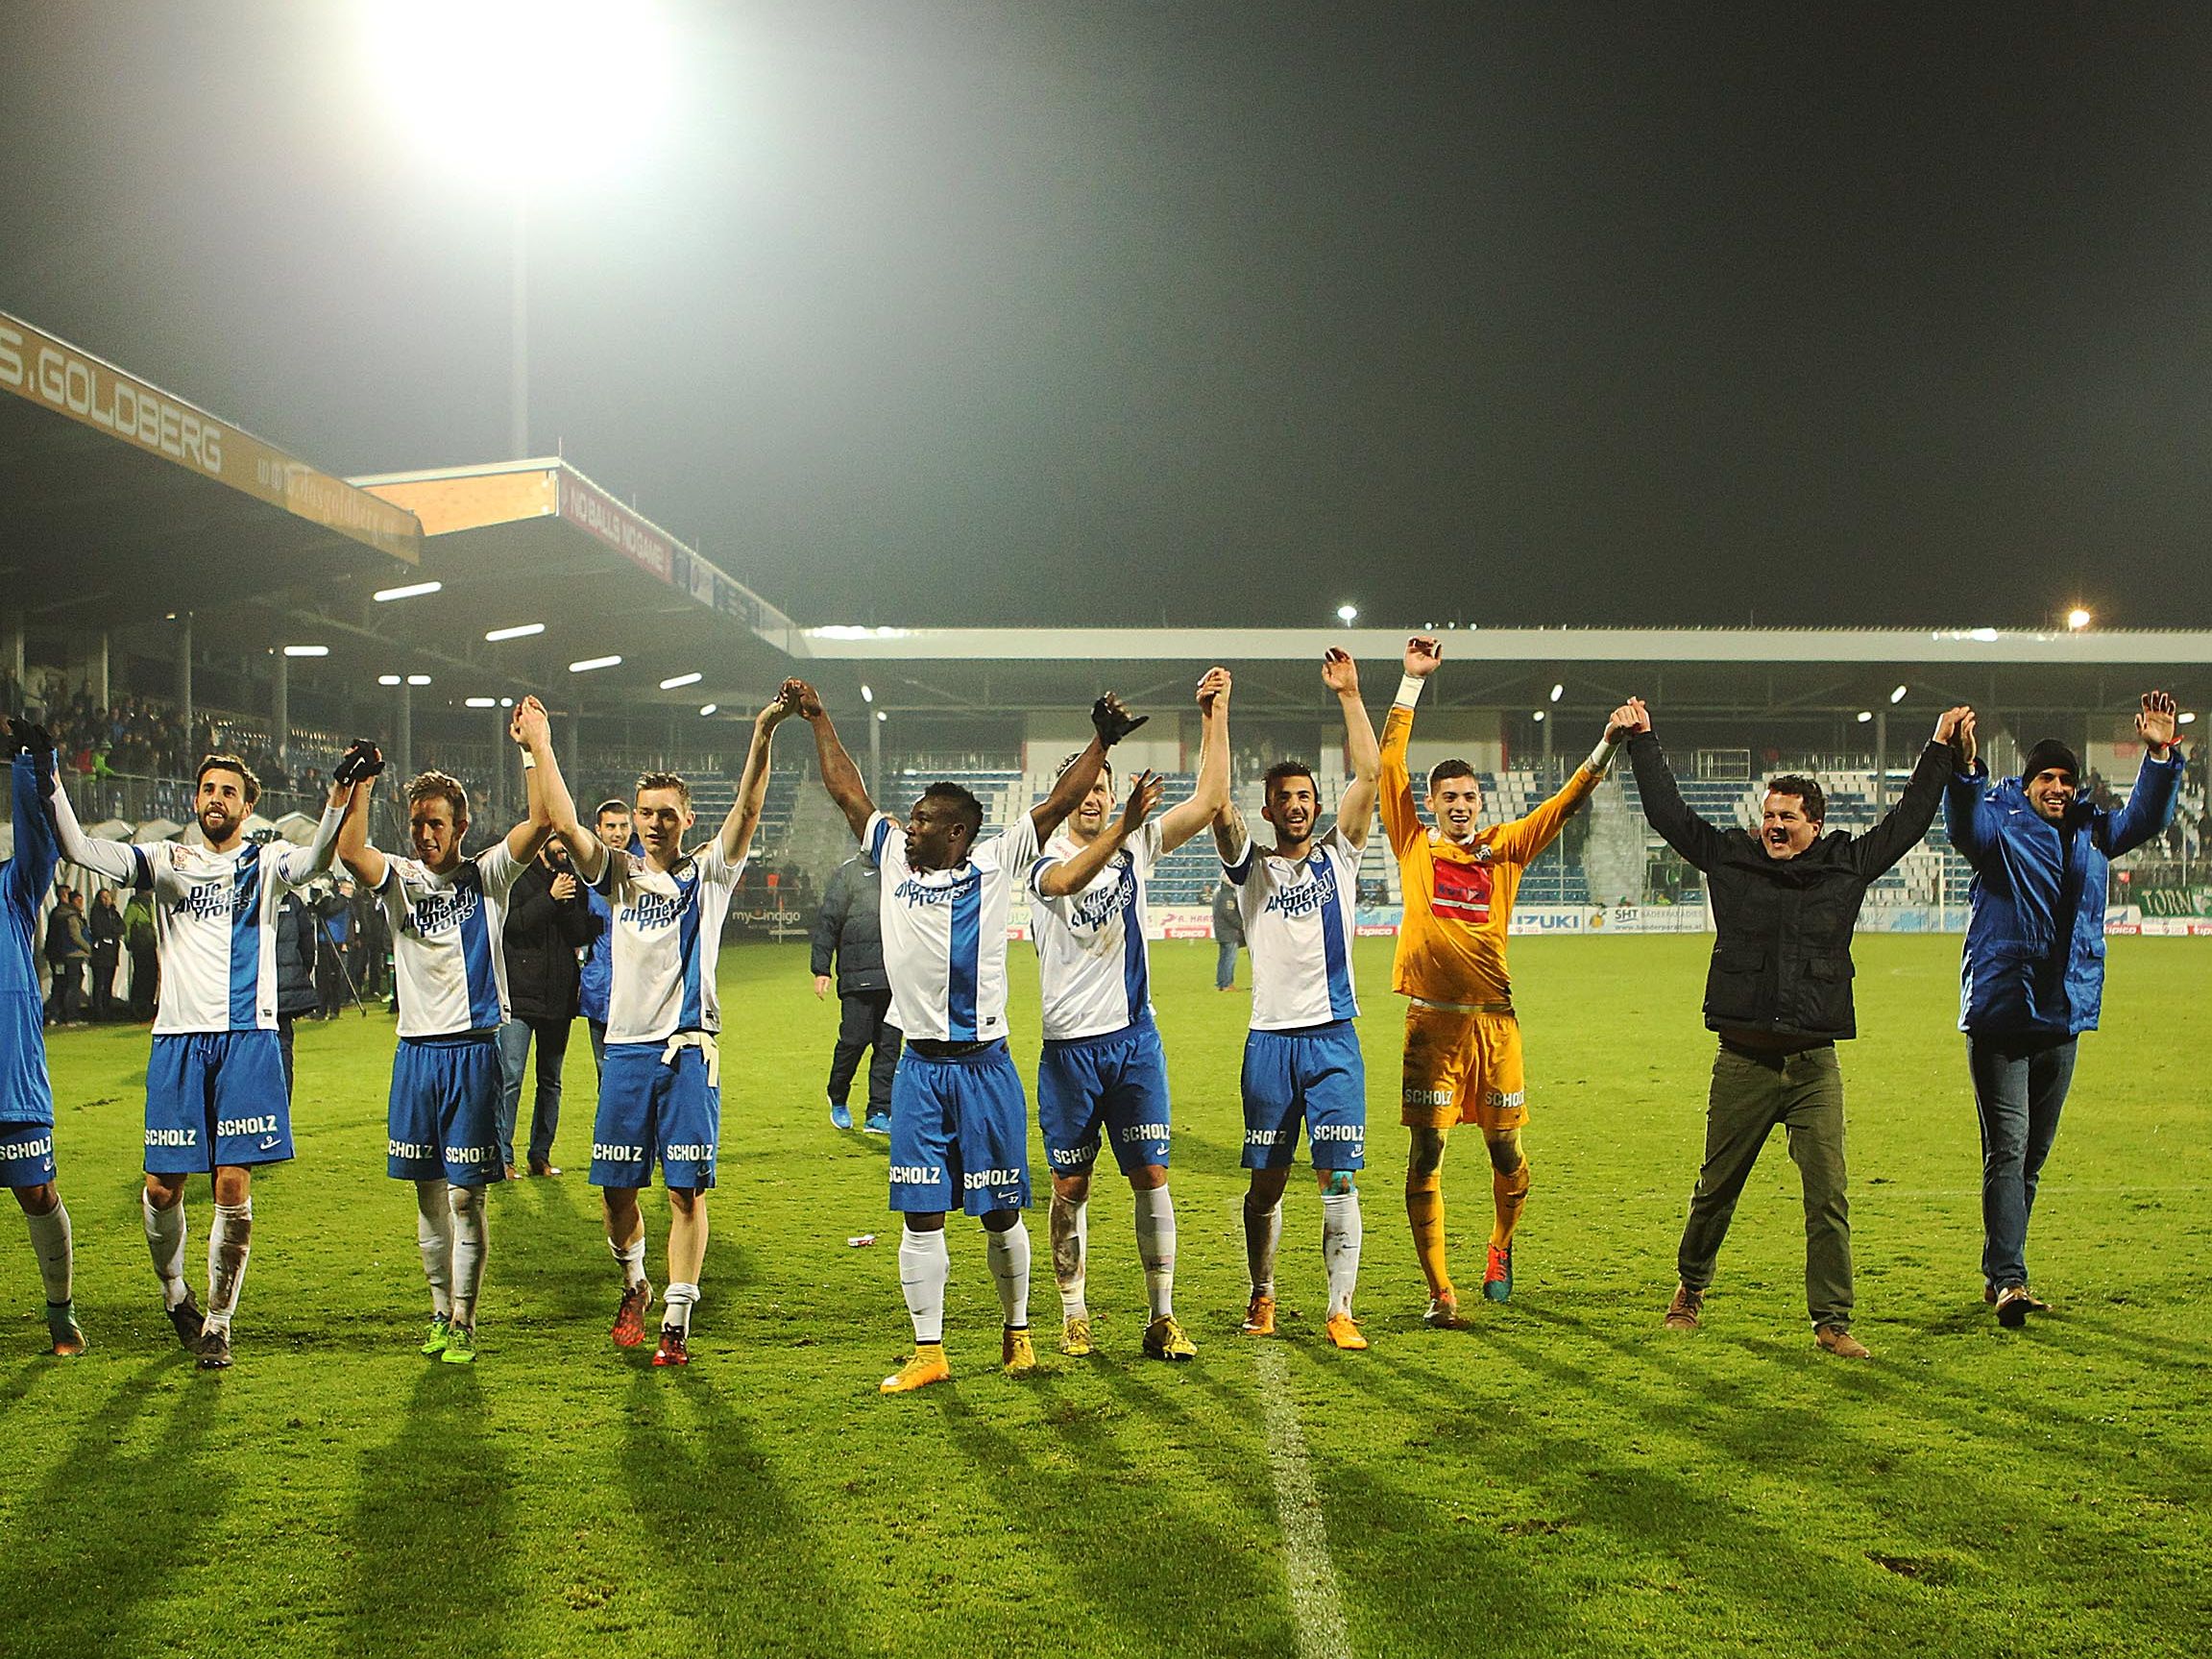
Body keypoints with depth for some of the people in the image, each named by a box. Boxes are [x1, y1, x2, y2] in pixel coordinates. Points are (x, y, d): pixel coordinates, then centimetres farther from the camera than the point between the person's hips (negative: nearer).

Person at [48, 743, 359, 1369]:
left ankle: (217, 1323, 8)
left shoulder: (264, 864, 6)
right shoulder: (166, 862, 11)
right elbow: (77, 849, 1)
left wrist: (341, 790, -32)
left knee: (233, 1187, -5)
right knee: (162, 1188, 2)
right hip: (178, 1038, 2)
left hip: (247, 1040, -2)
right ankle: (174, 1293, 29)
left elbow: (315, 860, -16)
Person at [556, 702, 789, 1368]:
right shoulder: (617, 870, 9)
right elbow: (562, 824, -4)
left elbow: (746, 812, -11)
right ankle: (635, 1285, 32)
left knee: (687, 1192, -3)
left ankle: (676, 1323, 3)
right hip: (626, 1046, 2)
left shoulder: (707, 872, 3)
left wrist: (762, 738, -24)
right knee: (616, 1187, 6)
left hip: (689, 1050, -2)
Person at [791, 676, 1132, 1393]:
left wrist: (1102, 741, -9)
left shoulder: (995, 865, 0)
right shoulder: (894, 859, 8)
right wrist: (818, 720, 19)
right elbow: (849, 793, 16)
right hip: (919, 1069, 3)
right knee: (921, 1214, 3)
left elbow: (1058, 803, -2)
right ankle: (928, 1351, 11)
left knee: (1000, 1212, 6)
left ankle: (1017, 1333, 23)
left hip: (985, 1066, -2)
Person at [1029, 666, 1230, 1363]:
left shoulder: (1136, 846, 5)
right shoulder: (1044, 859, -4)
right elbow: (1069, 880, -29)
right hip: (1069, 1044, -2)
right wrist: (1124, 824, -44)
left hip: (1134, 1038, 2)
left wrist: (1216, 717, -10)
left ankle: (1162, 1318, 5)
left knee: (1151, 1175, 0)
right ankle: (1073, 1315, 19)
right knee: (1070, 1184, 6)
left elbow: (1211, 799, -3)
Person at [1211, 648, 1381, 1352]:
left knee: (1338, 1177, -5)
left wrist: (1350, 695, -3)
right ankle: (1263, 1295, 24)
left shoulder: (1338, 858, 9)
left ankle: (1340, 1311, -3)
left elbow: (1368, 773, 0)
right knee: (1266, 1180, 7)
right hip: (1270, 1037, 0)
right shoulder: (1250, 866, 8)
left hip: (1333, 1037, 0)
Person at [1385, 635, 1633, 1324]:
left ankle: (1501, 1245, 36)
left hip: (1494, 1020, 2)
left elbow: (1565, 803, 8)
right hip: (1433, 1021, -2)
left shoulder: (1503, 849, 11)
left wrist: (1607, 746, -3)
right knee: (1425, 1157, -3)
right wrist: (1413, 681, -2)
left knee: (1507, 1153, 8)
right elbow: (1390, 765, 0)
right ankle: (1440, 1290, 5)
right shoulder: (1415, 847, 6)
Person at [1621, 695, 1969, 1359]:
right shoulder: (1729, 857, 5)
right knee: (1716, 1189, 10)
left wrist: (1939, 751, 18)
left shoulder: (1849, 865, 7)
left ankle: (1832, 1321, 2)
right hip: (1742, 1062, 0)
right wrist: (1642, 742, 10)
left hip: (1816, 1066, 0)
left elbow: (1908, 820, 17)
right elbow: (1668, 813, 10)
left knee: (1828, 1195, -5)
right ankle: (1691, 1288, 33)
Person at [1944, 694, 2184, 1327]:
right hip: (1999, 1013, -6)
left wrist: (2161, 755, 0)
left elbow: (2144, 818, 17)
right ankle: (2008, 1280, -16)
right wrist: (1965, 771, -43)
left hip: (2063, 1016, 6)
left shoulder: (2090, 831, 14)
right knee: (2007, 1147, -12)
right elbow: (1966, 828, -24)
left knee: (2034, 1152, 11)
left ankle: (1999, 1273, 21)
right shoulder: (2000, 822, -4)